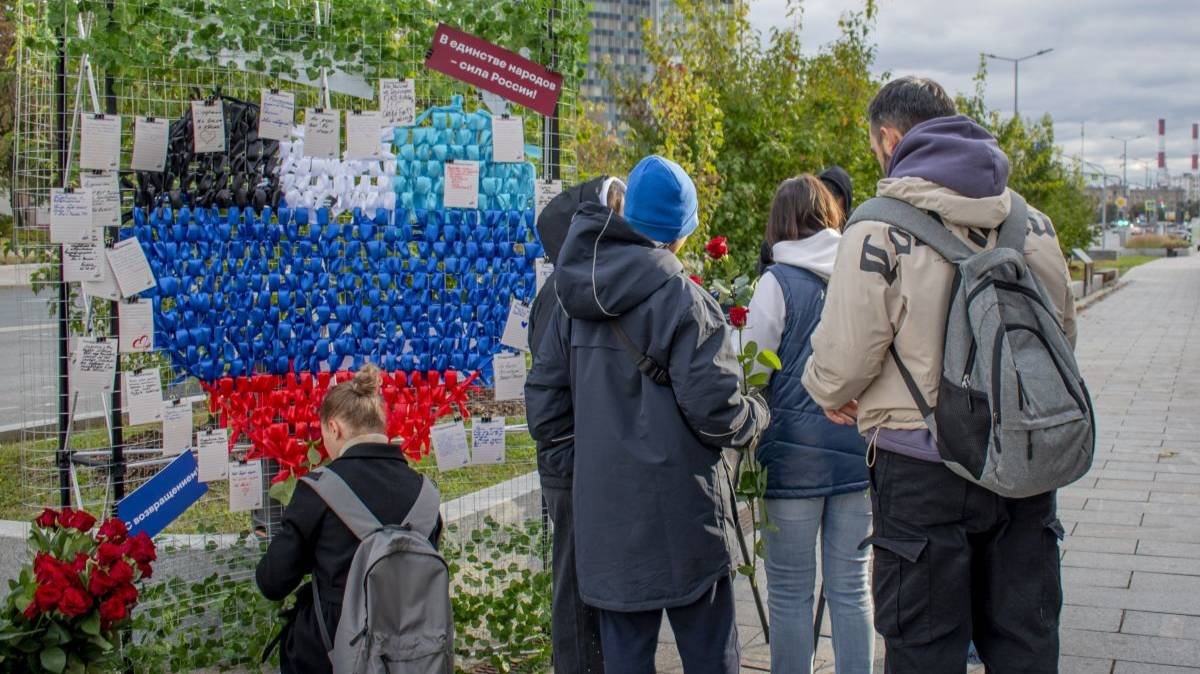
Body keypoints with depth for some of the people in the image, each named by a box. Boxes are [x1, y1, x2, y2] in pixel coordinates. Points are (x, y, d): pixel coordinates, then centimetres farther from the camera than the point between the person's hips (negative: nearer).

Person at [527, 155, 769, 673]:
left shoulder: (578, 299, 7)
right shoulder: (682, 299, -13)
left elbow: (545, 386, 14)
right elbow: (715, 407, -16)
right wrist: (755, 417, 4)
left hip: (602, 507, 6)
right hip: (677, 511, -6)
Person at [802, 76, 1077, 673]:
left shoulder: (879, 230, -13)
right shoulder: (1030, 221, 5)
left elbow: (841, 362, -14)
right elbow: (1061, 335, 16)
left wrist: (827, 393, 8)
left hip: (922, 467, -5)